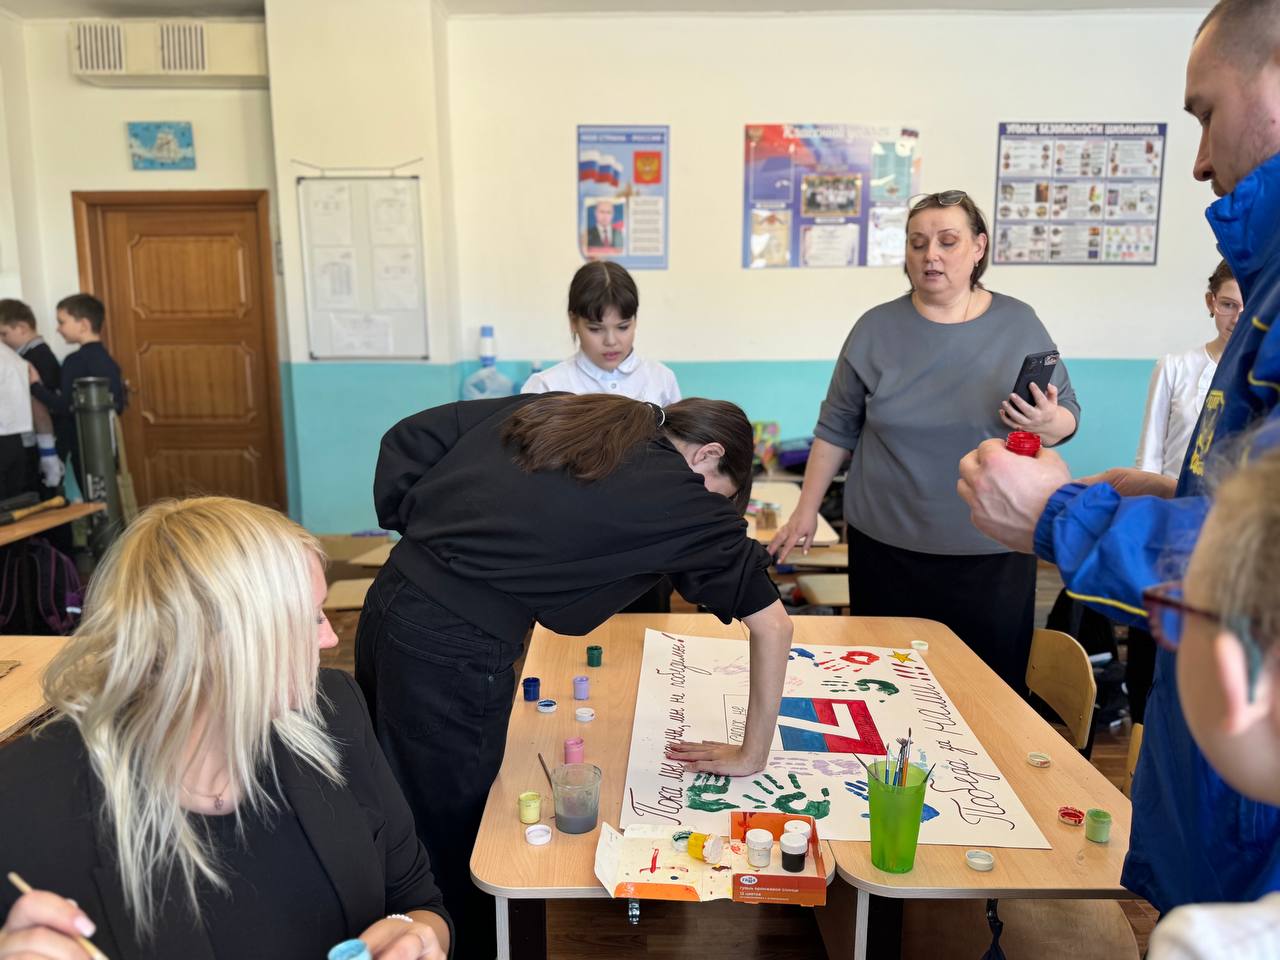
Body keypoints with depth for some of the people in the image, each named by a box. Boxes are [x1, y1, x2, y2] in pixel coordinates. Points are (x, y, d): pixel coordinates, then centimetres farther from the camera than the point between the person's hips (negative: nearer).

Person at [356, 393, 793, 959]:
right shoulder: (683, 496, -4)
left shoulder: (558, 409, 11)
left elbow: (409, 438, 11)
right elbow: (773, 626, -1)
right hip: (453, 659, -7)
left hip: (387, 603, 8)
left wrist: (417, 534, 14)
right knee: (448, 853, 16)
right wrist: (752, 756, 8)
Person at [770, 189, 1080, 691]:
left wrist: (1048, 424, -16)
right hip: (887, 548, 0)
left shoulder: (1019, 323, 1)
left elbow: (1068, 415, 7)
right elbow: (837, 427, 5)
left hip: (994, 553, 0)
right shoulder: (877, 328, 0)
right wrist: (807, 510, 5)